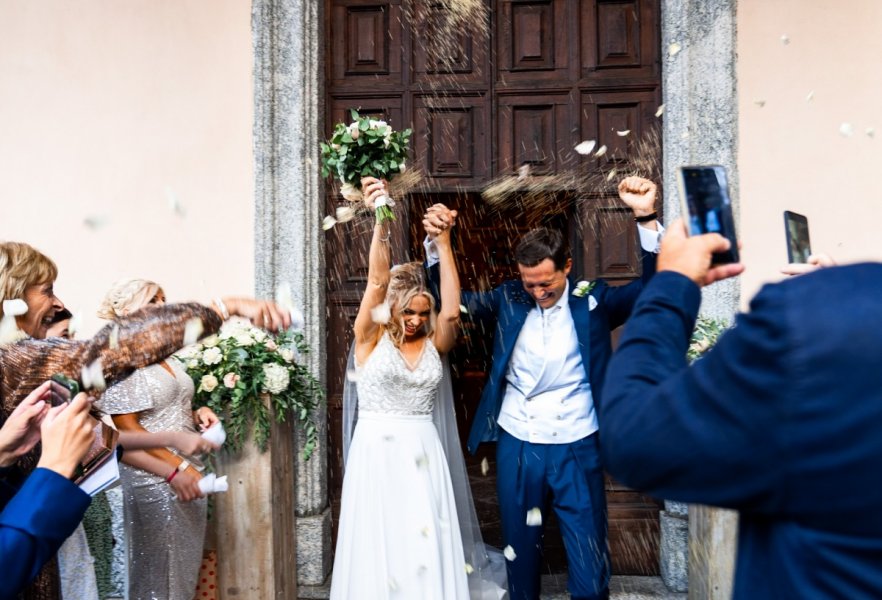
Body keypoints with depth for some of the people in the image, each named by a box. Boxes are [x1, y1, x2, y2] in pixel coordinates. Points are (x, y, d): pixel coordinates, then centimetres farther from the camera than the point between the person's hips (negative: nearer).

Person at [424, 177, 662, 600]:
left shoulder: (593, 302, -2)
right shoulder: (508, 301, 2)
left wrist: (645, 217, -24)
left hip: (577, 450, -2)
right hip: (515, 448, 2)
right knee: (520, 556, 18)